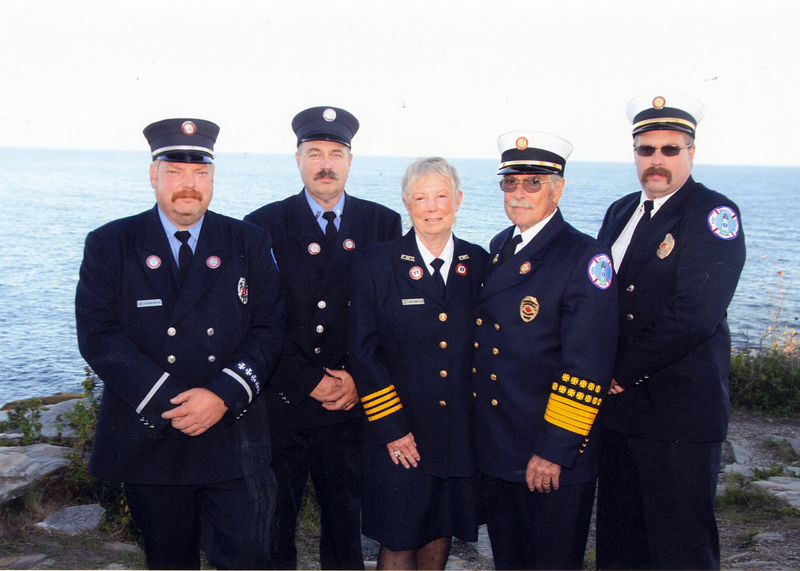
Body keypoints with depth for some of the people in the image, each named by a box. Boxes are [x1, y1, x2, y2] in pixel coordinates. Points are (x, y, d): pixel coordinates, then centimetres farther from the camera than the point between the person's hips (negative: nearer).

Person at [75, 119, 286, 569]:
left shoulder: (249, 243, 5)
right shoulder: (110, 244, 1)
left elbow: (269, 328, 0)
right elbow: (99, 335, -8)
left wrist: (224, 394, -15)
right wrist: (168, 403, -16)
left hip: (233, 436, 0)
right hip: (147, 439, 0)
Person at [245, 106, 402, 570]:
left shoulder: (383, 224, 5)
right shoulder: (265, 225, 0)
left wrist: (359, 379, -6)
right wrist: (308, 381, -9)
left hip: (352, 405, 1)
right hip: (281, 405, -1)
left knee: (346, 520, 11)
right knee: (273, 521, 9)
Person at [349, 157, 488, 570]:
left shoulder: (479, 264, 4)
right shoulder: (375, 263, -4)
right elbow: (364, 353, -7)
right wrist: (390, 427, -11)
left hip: (462, 433, 3)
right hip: (399, 434, -3)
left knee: (441, 534, 17)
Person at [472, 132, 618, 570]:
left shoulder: (586, 258, -14)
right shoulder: (498, 248, 9)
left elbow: (587, 367, -18)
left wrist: (555, 450, -19)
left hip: (552, 457, -6)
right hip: (494, 450, 6)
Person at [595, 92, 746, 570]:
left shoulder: (715, 214, -10)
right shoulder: (621, 211, 14)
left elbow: (694, 313, -21)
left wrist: (625, 371, -14)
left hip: (681, 411, -7)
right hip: (619, 406, 7)